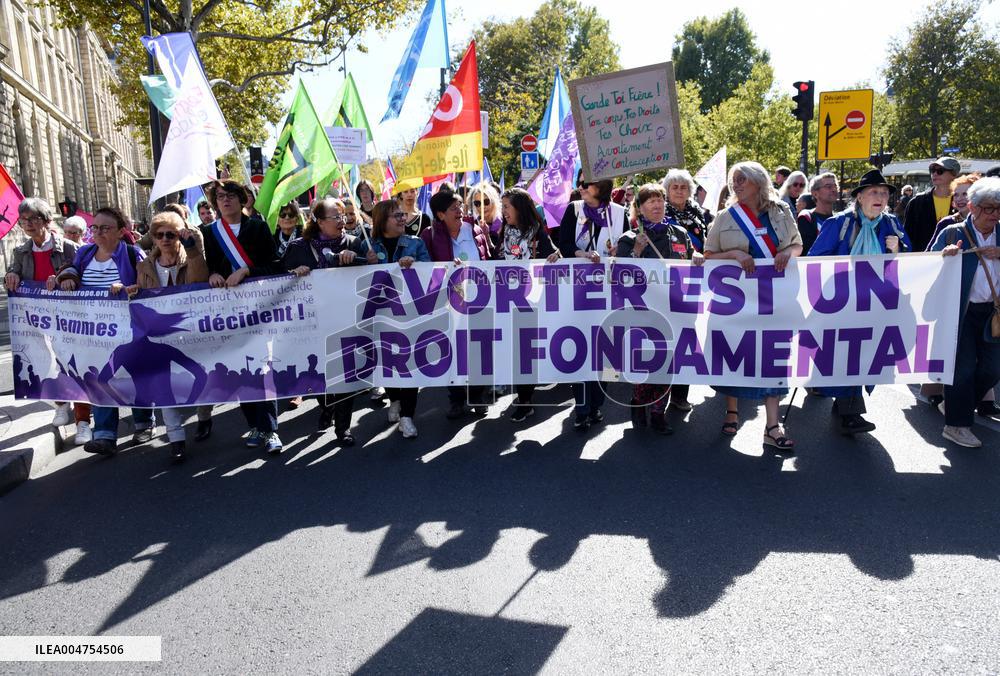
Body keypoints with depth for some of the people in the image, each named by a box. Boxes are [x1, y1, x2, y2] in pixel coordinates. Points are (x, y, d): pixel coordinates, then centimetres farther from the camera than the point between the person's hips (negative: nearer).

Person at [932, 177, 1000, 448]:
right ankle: (956, 425, 8)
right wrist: (945, 255, -23)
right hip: (961, 311, -4)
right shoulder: (952, 233, -3)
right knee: (963, 366, -2)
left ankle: (960, 404, 32)